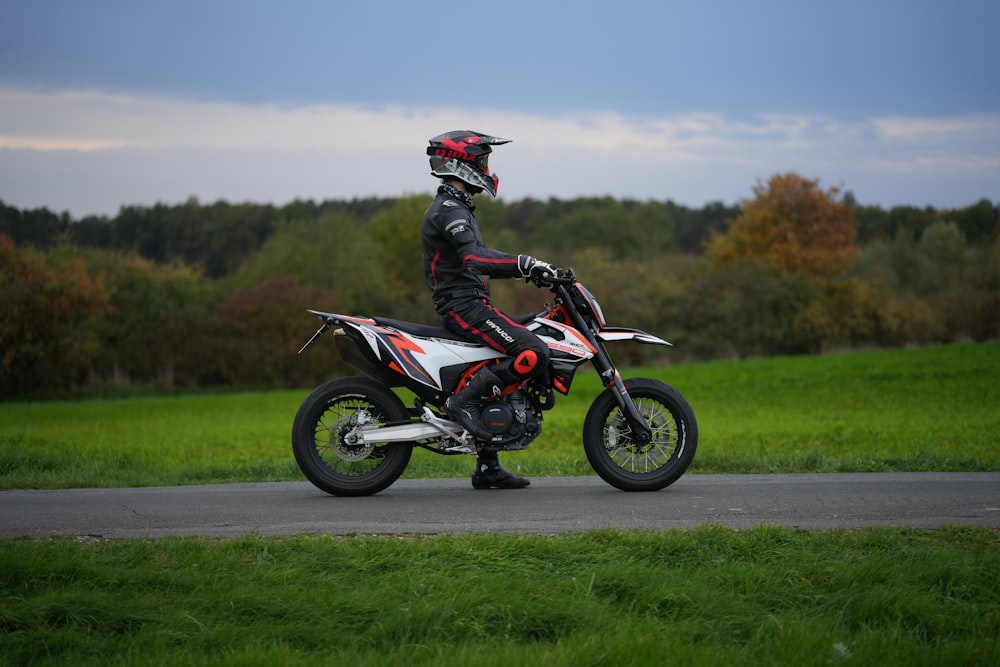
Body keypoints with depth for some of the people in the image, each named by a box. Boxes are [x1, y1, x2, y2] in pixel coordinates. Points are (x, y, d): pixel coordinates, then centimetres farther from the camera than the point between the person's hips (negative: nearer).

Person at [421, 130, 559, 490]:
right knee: (534, 354, -22)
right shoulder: (449, 210, -12)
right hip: (464, 306, -11)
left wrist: (528, 270, 17)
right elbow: (475, 258, -29)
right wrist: (526, 263, -33)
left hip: (470, 305, 11)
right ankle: (464, 400, -17)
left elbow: (480, 264, 26)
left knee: (497, 377, 15)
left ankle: (488, 467, 16)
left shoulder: (455, 208, 21)